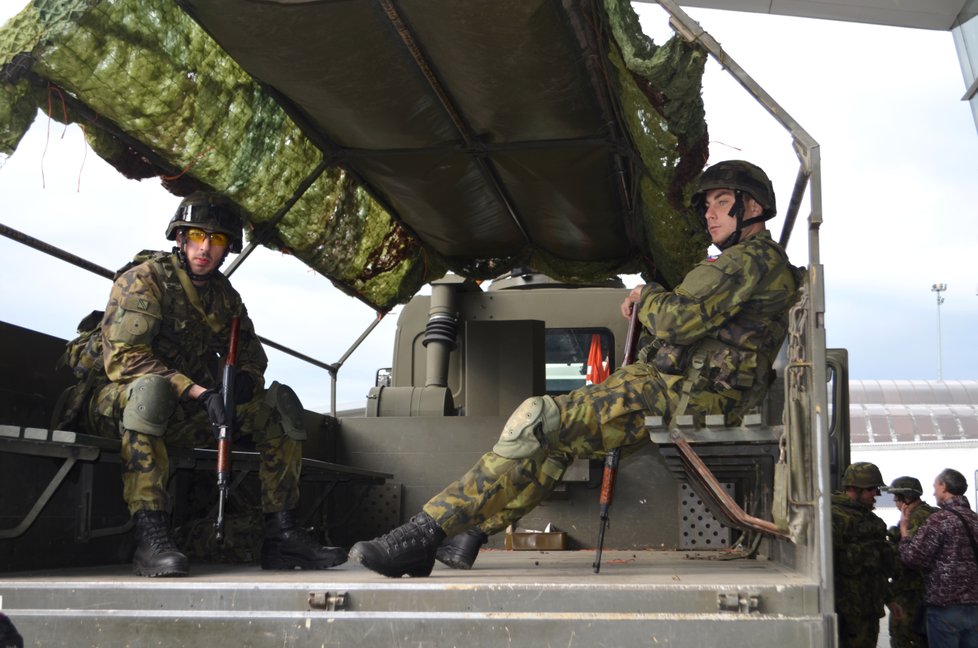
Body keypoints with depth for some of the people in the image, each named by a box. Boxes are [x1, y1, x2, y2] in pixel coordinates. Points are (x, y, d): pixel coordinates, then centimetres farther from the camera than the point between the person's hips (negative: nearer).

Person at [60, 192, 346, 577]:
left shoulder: (223, 295, 6)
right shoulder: (144, 279, -15)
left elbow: (250, 350, 16)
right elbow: (122, 358, -25)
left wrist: (247, 376, -11)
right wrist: (198, 392, -34)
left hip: (183, 413, 7)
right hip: (113, 401, -6)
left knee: (280, 404, -4)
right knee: (151, 387, -42)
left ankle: (283, 535, -7)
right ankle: (151, 539, -43)